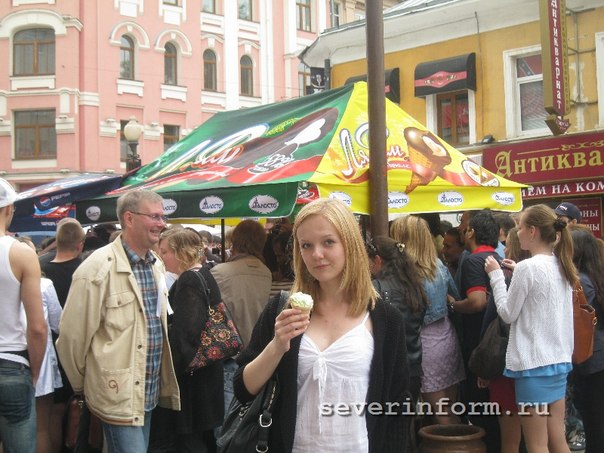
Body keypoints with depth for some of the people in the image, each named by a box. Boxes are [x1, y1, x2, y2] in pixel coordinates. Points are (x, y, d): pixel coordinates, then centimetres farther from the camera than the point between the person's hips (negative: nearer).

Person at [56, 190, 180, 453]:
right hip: (119, 395, -7)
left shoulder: (156, 265, 9)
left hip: (150, 393, 8)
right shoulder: (99, 268, -16)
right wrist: (82, 386, 0)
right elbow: (73, 336, -13)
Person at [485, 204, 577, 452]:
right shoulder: (561, 267, 8)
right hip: (559, 360, 8)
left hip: (533, 363, -8)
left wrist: (497, 275, 0)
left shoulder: (528, 267, -16)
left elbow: (507, 314, -9)